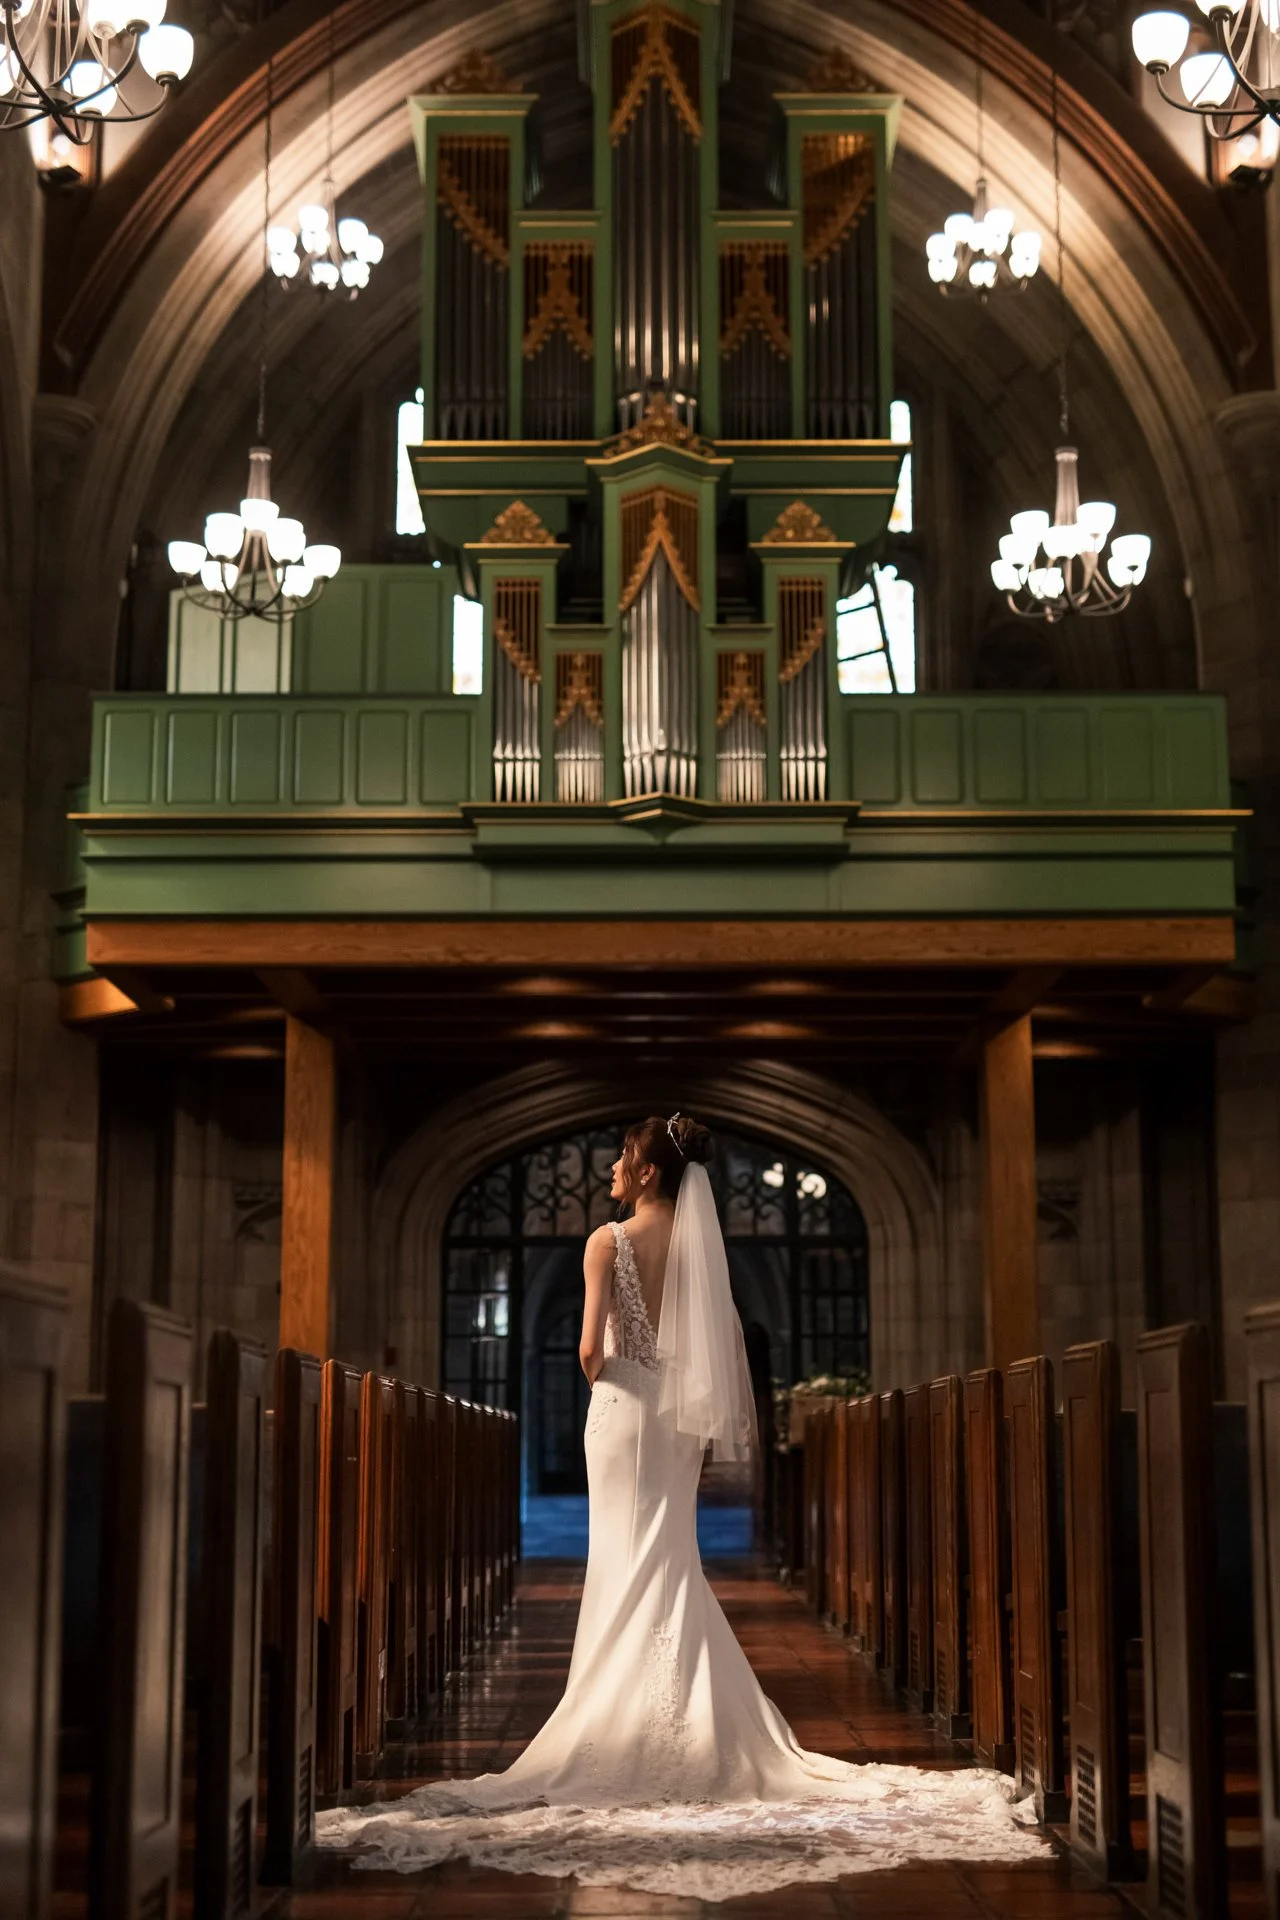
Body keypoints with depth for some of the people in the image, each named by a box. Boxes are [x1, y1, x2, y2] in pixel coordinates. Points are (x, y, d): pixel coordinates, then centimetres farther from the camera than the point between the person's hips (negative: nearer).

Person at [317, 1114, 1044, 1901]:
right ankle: (687, 1725, 18)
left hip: (625, 1407, -5)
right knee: (671, 1563, 13)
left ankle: (629, 1726, 7)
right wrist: (745, 1415, 14)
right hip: (683, 1413, 5)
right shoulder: (700, 1241, 3)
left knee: (630, 1564, 2)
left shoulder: (609, 1241, -12)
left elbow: (590, 1348, -18)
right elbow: (731, 1331, 6)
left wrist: (598, 1380, 4)